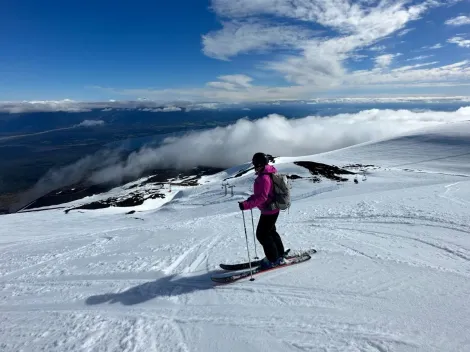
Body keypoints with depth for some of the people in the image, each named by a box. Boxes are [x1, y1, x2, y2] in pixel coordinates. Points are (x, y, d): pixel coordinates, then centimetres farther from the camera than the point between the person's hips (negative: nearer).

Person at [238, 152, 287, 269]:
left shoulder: (264, 178, -25)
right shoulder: (266, 174, 8)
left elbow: (261, 197, -32)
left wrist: (246, 205, -35)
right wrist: (250, 199, 8)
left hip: (269, 211, -10)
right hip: (271, 209, 10)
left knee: (262, 235, 0)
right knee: (271, 232, 22)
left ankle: (274, 260, 13)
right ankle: (279, 255, 35)